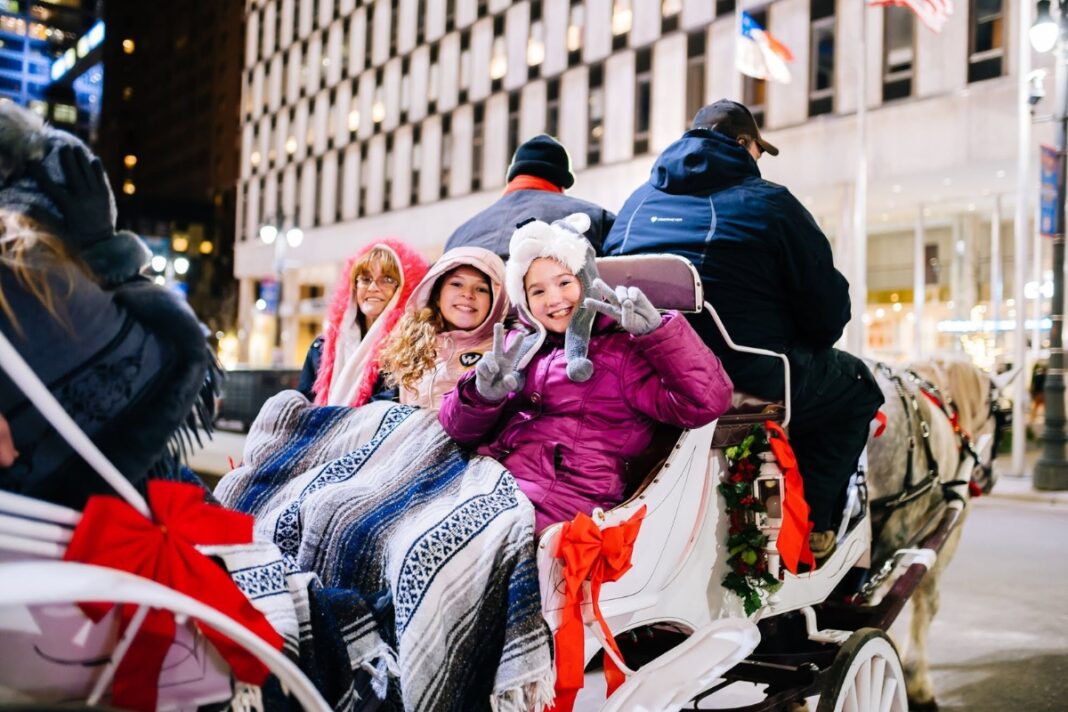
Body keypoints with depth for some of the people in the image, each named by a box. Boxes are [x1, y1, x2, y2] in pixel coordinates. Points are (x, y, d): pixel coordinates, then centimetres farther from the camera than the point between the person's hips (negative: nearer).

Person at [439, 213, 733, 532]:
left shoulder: (626, 353, 7)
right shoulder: (515, 347, 21)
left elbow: (705, 401, -6)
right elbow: (459, 428, 13)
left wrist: (656, 330, -12)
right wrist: (483, 394, -10)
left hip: (556, 509, -5)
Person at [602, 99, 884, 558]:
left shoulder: (637, 202, 17)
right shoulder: (769, 201, 1)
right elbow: (827, 302, 0)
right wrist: (806, 346, 21)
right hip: (746, 374, -6)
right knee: (855, 386, 18)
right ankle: (807, 522, 8)